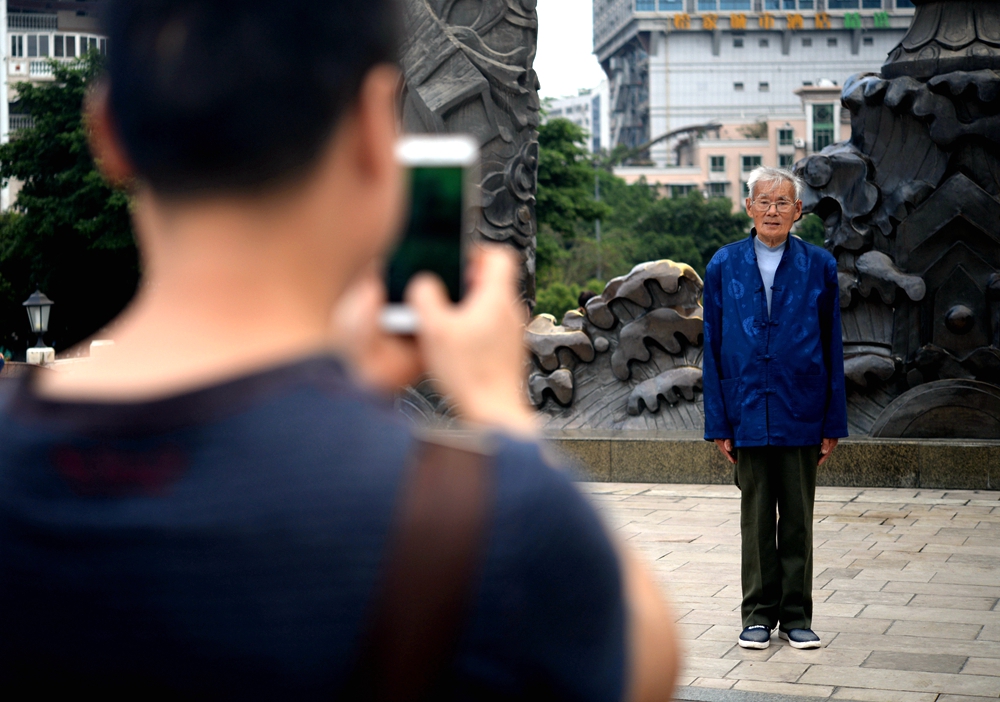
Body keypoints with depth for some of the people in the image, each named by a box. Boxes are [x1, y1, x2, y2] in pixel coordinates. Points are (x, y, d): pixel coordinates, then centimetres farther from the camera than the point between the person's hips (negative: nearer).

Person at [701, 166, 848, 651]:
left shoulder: (819, 266, 2)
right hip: (748, 416, 0)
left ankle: (796, 615, 18)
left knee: (798, 521, 7)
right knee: (756, 520, 8)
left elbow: (832, 347, 3)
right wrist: (718, 423, -1)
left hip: (801, 416, 0)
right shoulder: (723, 266, 3)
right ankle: (759, 615, 18)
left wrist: (832, 423, 0)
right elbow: (713, 348, 4)